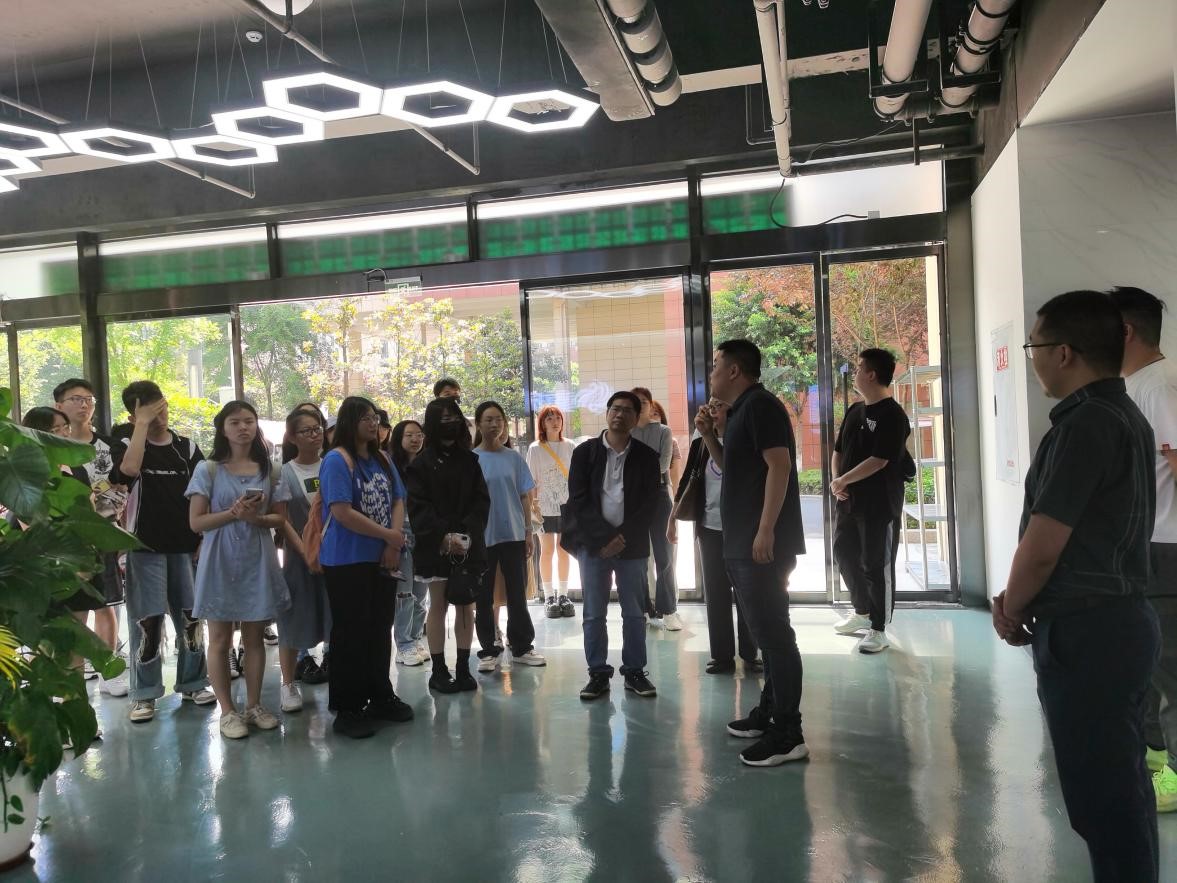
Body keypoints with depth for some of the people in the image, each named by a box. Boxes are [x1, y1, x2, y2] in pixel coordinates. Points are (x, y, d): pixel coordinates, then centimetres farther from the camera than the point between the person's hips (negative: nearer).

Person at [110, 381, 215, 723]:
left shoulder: (187, 447, 6)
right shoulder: (127, 445, 1)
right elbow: (129, 469, -25)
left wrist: (204, 540, 0)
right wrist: (142, 423, -18)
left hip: (185, 546, 2)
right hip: (145, 547, -2)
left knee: (190, 616, 8)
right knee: (147, 620, -2)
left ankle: (193, 683, 22)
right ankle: (144, 694, 9)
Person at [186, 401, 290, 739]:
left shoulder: (268, 469, 5)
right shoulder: (207, 469, -3)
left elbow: (279, 518, 5)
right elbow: (196, 522, -6)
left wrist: (256, 518, -15)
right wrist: (233, 514, -21)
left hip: (258, 561, 2)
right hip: (220, 562, -2)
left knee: (255, 636, 10)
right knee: (220, 640, 5)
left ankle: (254, 705, 21)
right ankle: (228, 711, 16)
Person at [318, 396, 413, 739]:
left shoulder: (382, 459, 11)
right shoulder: (337, 459, -11)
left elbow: (397, 502, 7)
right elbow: (342, 512, -20)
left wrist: (393, 545, -8)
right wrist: (389, 535, -13)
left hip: (383, 559, 7)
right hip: (347, 562, -6)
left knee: (381, 630, 13)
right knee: (351, 633, 0)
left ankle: (381, 696, 27)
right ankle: (348, 709, 11)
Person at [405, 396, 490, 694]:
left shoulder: (470, 460, 9)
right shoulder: (421, 463, 0)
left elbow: (482, 501, 4)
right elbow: (418, 507, -7)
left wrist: (467, 534, -11)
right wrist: (444, 536, -18)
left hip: (469, 545, 3)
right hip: (435, 545, -3)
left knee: (465, 605, 5)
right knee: (438, 605, 4)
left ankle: (463, 668, 13)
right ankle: (439, 670, 11)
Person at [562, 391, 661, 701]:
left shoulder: (647, 456, 4)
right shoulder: (585, 452, 2)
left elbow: (650, 504, -2)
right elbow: (578, 500, -5)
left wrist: (622, 538, -11)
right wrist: (604, 537, -13)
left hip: (632, 545, 1)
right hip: (593, 544, 0)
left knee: (634, 614, 6)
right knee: (594, 615, 3)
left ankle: (634, 672, 18)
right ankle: (598, 674, 12)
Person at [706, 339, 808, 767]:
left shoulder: (761, 405, -11)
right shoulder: (742, 411, 18)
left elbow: (779, 466, -21)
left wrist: (766, 531, -25)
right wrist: (710, 437, 11)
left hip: (764, 543, -10)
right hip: (742, 544, 10)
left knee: (774, 632, -8)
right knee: (766, 630, 16)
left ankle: (788, 734, -3)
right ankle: (769, 713, 27)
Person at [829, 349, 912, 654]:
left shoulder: (892, 415, -13)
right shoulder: (854, 411, 12)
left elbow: (878, 461, -20)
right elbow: (838, 451, 15)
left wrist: (843, 481, -12)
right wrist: (835, 482, -3)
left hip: (879, 504, -8)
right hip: (849, 501, 8)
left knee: (877, 565, -1)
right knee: (845, 554, 16)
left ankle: (879, 630, 10)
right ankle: (862, 612, 34)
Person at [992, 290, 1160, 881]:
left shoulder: (1085, 424, -20)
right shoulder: (1126, 417, 12)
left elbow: (1042, 546, -20)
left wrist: (1012, 612, -2)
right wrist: (1019, 600, 9)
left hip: (1085, 632, -10)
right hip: (1121, 619, 10)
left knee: (1100, 795, 2)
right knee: (1122, 785, 19)